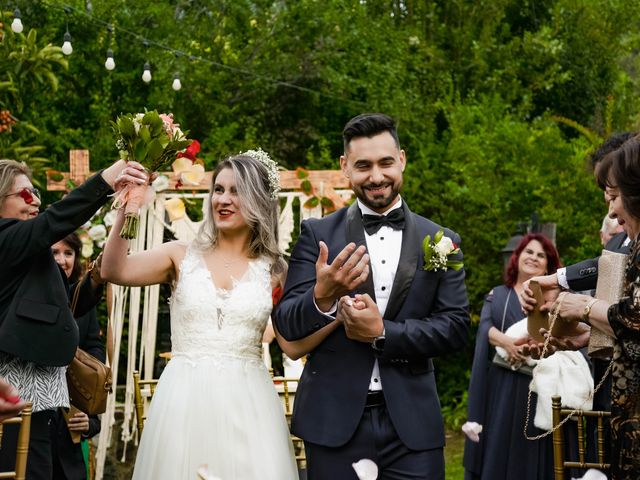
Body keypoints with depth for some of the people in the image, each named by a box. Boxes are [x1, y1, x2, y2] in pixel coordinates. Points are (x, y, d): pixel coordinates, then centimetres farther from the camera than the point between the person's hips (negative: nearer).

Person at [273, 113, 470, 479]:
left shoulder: (442, 241, 6)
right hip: (335, 422, 0)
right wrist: (322, 297, -23)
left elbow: (456, 327, 0)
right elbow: (287, 325, -3)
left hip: (412, 426, 1)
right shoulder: (318, 235, 2)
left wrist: (383, 333, -12)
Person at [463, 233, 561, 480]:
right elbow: (485, 327, -2)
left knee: (532, 456, -2)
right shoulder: (497, 295, 15)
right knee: (496, 452, -1)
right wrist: (506, 341, -24)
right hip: (500, 387, 1)